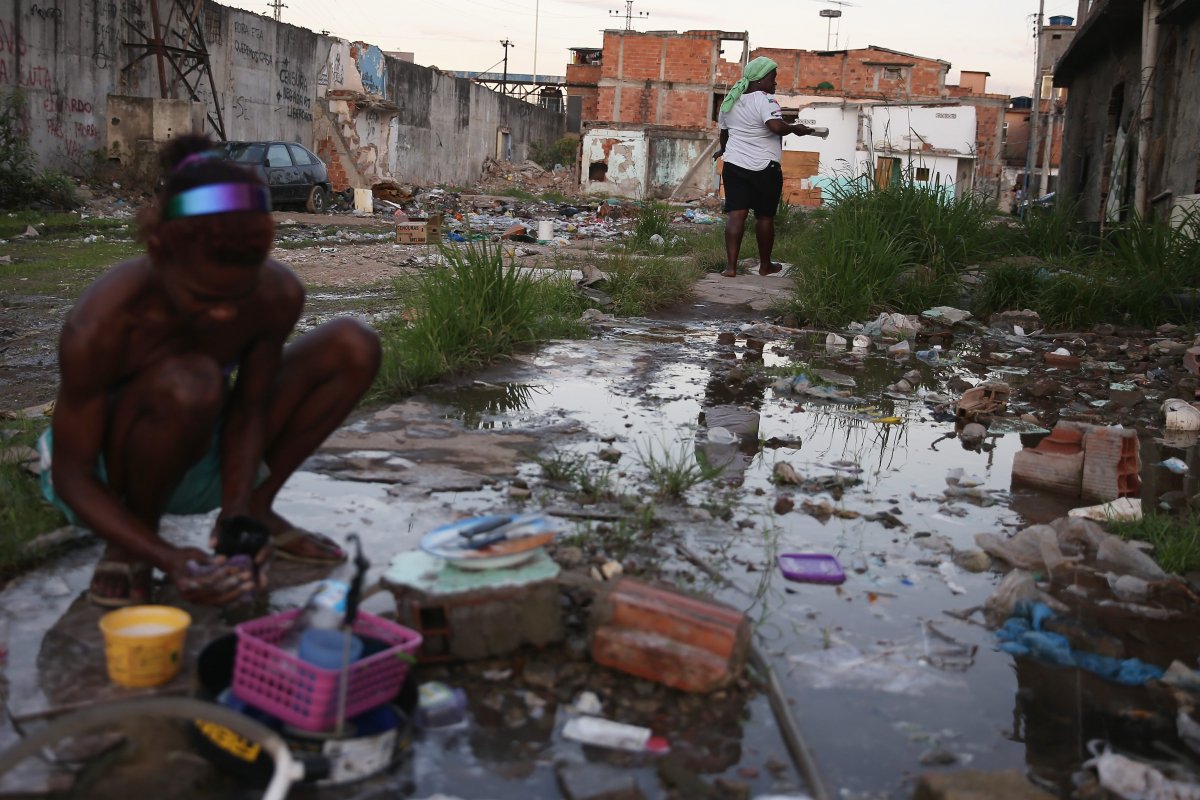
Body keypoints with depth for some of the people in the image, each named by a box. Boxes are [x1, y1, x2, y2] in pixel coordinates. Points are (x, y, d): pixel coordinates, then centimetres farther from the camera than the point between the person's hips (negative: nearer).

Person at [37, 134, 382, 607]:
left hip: (199, 462, 5)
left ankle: (256, 511, 2)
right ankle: (132, 546, -10)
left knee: (353, 347, -12)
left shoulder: (278, 296, -23)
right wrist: (168, 560, -37)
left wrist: (237, 513, -25)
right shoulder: (101, 326, -34)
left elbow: (248, 410, -12)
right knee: (188, 385, -40)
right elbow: (71, 476, -25)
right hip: (109, 479, -4)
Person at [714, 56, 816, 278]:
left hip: (734, 165, 5)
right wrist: (795, 129, -9)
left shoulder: (731, 100, 11)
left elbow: (724, 131, 24)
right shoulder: (765, 100, -12)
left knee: (736, 214, 0)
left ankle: (731, 266, -9)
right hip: (763, 168, -5)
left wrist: (724, 150, 42)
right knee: (765, 216, 8)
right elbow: (776, 126, -28)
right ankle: (765, 265, 19)